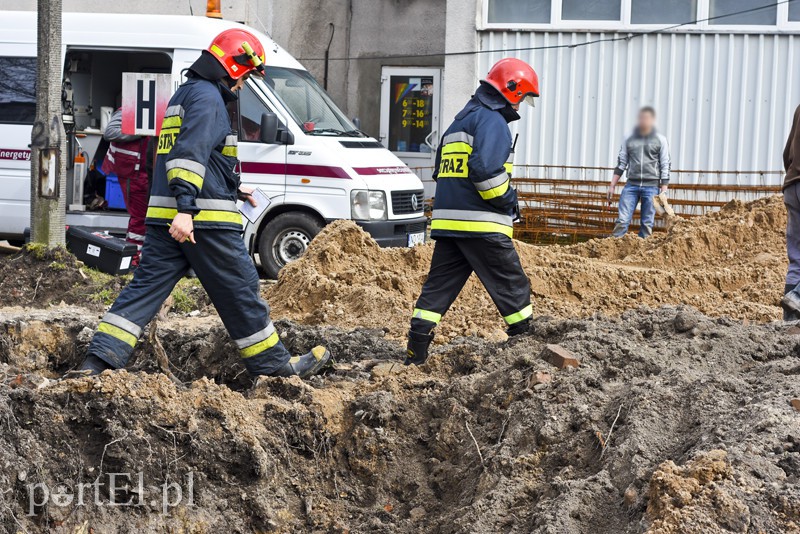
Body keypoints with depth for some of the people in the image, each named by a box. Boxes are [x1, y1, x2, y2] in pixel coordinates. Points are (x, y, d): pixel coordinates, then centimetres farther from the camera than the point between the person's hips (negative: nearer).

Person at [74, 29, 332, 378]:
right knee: (240, 290, 3)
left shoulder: (184, 95, 24)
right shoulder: (207, 97, -10)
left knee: (145, 287, 3)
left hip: (164, 218, 9)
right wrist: (186, 208, -31)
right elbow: (191, 154, -23)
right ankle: (273, 364, 14)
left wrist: (234, 188, 42)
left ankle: (98, 362, -6)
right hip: (204, 219, -9)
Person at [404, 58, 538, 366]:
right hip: (482, 225, -9)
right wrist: (507, 200, -8)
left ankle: (415, 356, 4)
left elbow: (442, 172, 25)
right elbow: (486, 169, -22)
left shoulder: (460, 122, 24)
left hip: (447, 221, 9)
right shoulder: (492, 121, -7)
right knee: (512, 287, 1)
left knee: (438, 287, 8)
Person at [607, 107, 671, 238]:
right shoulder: (629, 140, 11)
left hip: (651, 186, -1)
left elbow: (665, 167, 2)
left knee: (647, 224, 1)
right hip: (631, 184, 2)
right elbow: (621, 164, 14)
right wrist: (612, 186, 7)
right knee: (622, 220, -8)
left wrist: (664, 191, -5)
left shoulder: (660, 140, 5)